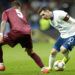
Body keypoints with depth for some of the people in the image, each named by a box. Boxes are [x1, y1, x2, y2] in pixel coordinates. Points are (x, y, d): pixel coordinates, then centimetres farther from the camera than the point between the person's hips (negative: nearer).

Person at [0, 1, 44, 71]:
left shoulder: (6, 12, 24)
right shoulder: (22, 13, 36)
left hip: (17, 31, -5)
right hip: (27, 33, 5)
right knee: (30, 52, 26)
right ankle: (43, 67, 19)